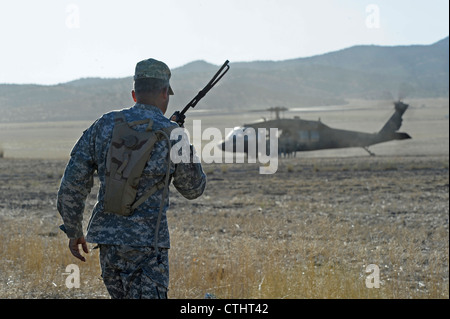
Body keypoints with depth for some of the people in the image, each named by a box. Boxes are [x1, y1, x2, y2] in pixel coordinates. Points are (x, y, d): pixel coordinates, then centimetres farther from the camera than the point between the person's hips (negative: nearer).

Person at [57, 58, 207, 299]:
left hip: (107, 237, 5)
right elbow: (193, 188, 10)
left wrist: (74, 232, 14)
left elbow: (72, 184, 2)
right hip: (147, 242, -5)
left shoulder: (104, 125, 4)